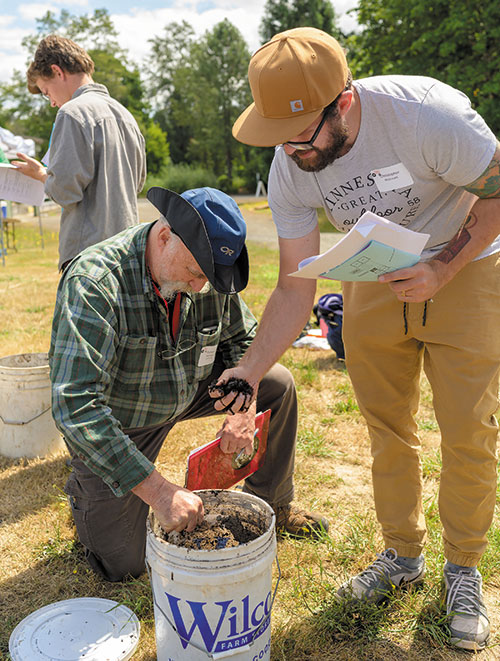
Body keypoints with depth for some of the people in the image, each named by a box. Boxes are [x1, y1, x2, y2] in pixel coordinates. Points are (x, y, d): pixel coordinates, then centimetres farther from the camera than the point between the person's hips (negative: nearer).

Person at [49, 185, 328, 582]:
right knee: (123, 565, -4)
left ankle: (272, 504, 15)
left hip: (187, 391, 5)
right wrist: (158, 490, -42)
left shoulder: (210, 269, -16)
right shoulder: (93, 284, -34)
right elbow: (75, 406, -39)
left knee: (278, 384, -4)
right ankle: (85, 489, 26)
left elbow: (243, 339, 1)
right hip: (117, 420, -5)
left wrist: (244, 406, -19)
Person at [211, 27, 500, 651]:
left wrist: (442, 269, -25)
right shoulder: (289, 171, -17)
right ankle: (401, 553, 28)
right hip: (374, 282, 4)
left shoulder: (429, 113, -30)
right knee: (387, 428, 7)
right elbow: (296, 288, -13)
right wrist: (249, 368, -23)